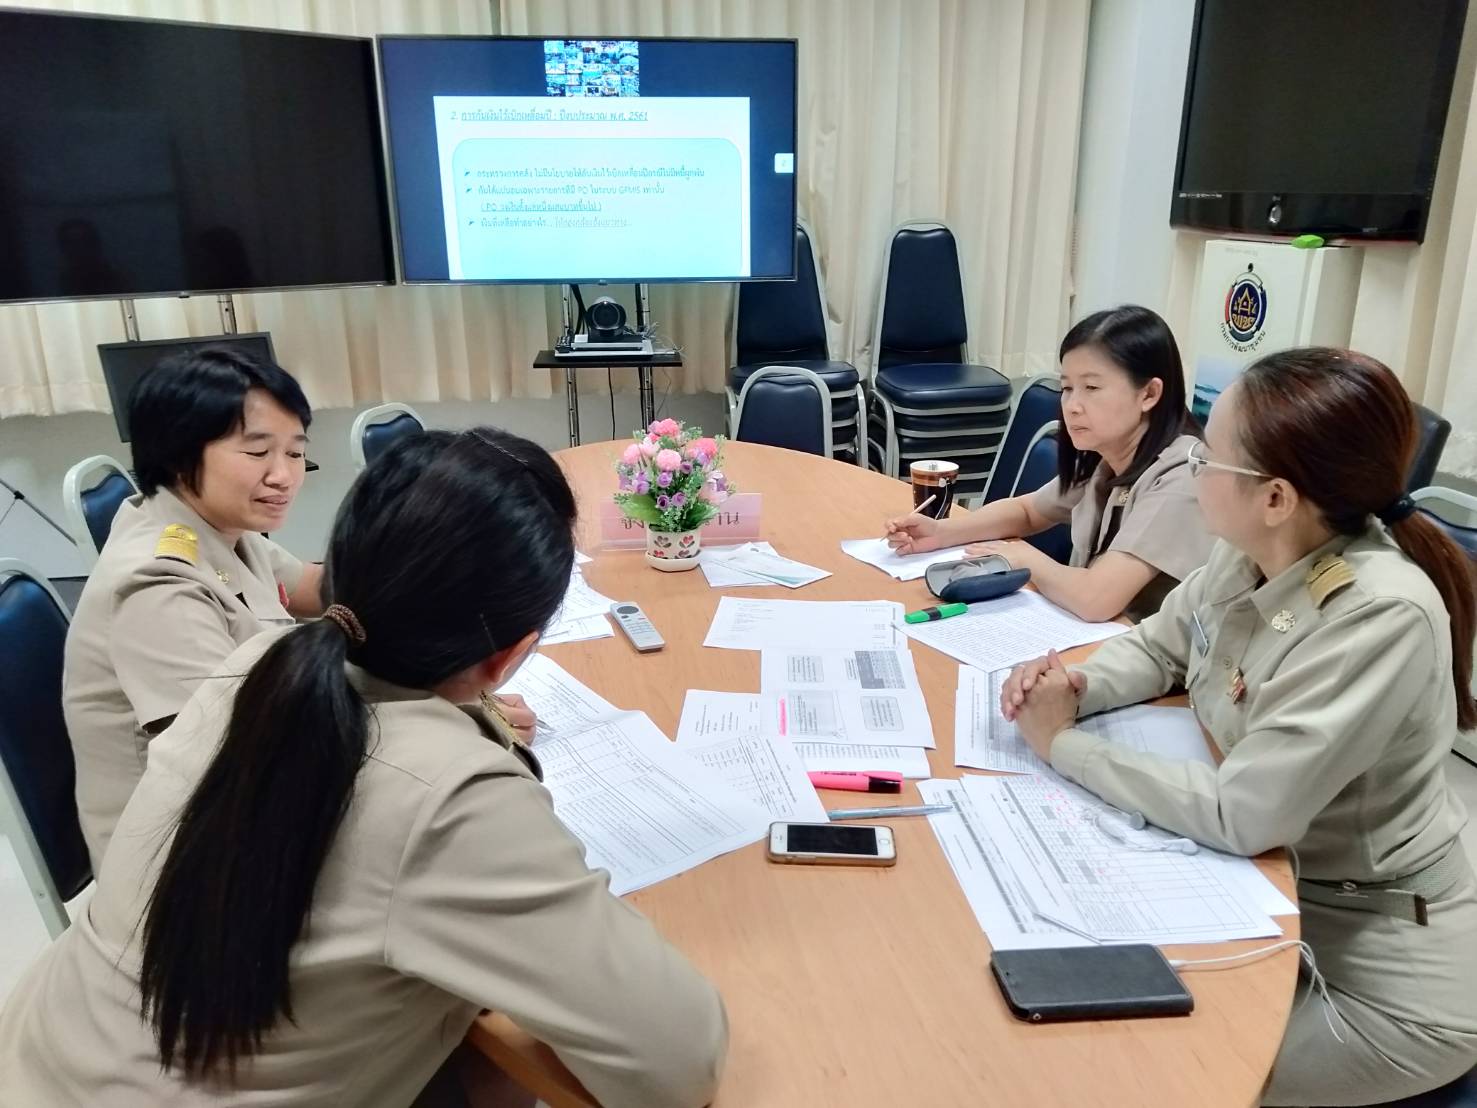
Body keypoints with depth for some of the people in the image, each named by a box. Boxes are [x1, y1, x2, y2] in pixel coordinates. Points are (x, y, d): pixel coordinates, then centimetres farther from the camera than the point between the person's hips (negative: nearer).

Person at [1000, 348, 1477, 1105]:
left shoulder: (1382, 617, -32)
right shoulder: (1248, 555, -10)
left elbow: (1241, 816, -31)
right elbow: (1156, 647, 8)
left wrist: (1064, 745, -22)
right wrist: (1079, 688, -14)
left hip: (1378, 970, -6)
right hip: (1267, 891, 6)